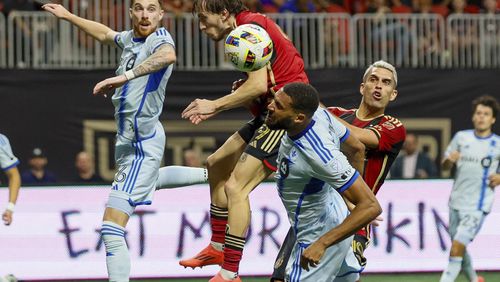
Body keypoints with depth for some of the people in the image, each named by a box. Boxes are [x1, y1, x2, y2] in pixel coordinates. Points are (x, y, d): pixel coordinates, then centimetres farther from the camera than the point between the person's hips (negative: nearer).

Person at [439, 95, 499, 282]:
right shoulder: (461, 137, 5)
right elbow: (444, 166, 12)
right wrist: (449, 160, -11)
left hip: (477, 207, -4)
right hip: (456, 202, 4)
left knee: (456, 248, -17)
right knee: (459, 249, 17)